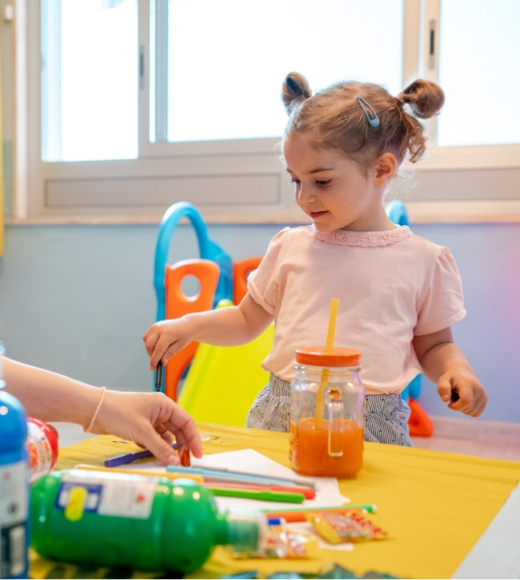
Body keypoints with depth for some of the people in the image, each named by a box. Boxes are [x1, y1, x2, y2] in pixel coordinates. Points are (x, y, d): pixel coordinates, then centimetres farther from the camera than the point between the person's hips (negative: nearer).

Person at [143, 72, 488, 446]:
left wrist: (456, 370, -7)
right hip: (279, 418, 2)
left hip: (371, 428, -1)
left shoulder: (422, 260, 2)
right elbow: (247, 320, 18)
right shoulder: (290, 246, 8)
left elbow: (434, 343, 14)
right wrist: (190, 326, 3)